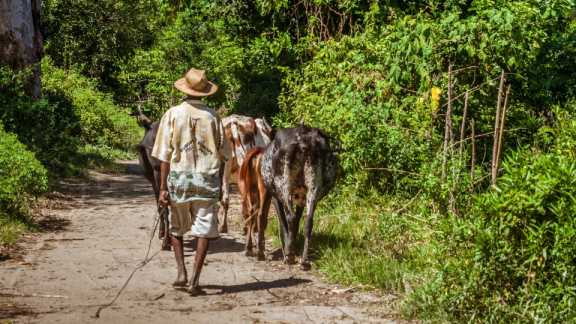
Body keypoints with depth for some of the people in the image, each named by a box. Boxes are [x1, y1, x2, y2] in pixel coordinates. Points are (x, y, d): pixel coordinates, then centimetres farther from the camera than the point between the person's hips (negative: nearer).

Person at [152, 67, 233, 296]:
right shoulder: (212, 117, 1)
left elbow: (165, 154, -4)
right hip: (208, 180, 0)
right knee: (204, 230, 3)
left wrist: (163, 187, -2)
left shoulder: (173, 115, -2)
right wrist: (217, 177, 16)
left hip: (178, 178, 0)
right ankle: (194, 279, -4)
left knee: (176, 229, 19)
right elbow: (225, 153, 4)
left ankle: (181, 272, 10)